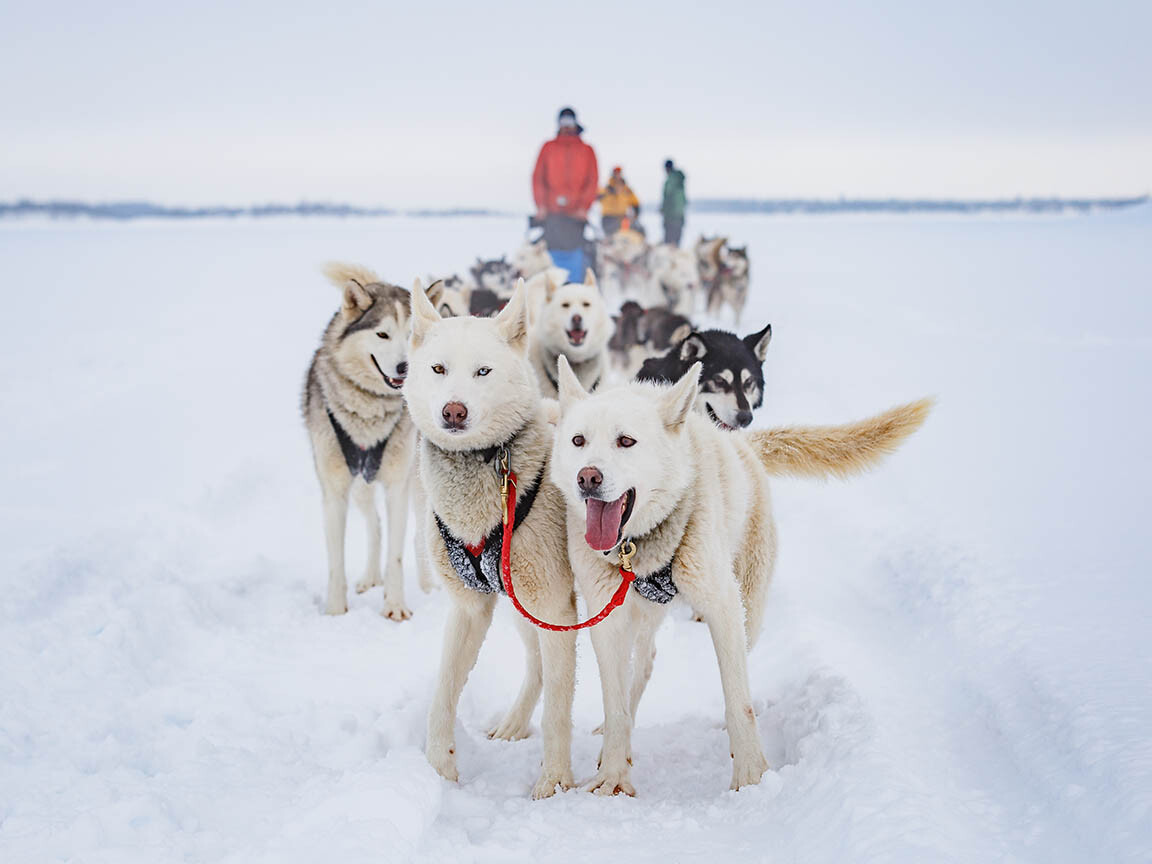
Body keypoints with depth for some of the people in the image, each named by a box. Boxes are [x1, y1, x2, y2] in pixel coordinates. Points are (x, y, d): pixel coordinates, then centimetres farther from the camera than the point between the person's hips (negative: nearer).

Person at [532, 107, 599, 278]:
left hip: (576, 213, 0)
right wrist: (541, 205, 0)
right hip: (552, 213, 0)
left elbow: (592, 181, 7)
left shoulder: (587, 151, 10)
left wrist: (584, 207, -3)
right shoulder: (548, 148, 12)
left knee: (576, 256, -9)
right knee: (554, 254, -7)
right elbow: (538, 178, 9)